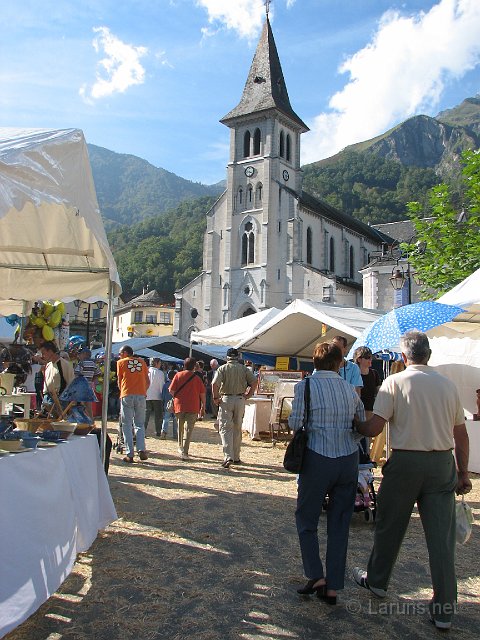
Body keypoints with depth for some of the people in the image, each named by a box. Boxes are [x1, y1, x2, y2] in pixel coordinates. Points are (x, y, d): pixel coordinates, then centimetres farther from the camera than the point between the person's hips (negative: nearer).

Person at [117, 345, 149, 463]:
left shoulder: (121, 362, 6)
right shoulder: (142, 362, 13)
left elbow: (119, 381, 10)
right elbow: (147, 381, 13)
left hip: (127, 396, -2)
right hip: (141, 395, 2)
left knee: (127, 425, 4)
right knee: (140, 424, 12)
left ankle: (129, 454, 0)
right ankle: (141, 450, -4)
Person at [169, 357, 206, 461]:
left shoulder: (178, 375, 0)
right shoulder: (197, 378, -1)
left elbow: (171, 390, -4)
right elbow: (202, 394, 0)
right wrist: (203, 407, 12)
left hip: (179, 406, 2)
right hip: (193, 407, -2)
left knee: (180, 427, 21)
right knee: (188, 429, -2)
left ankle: (180, 447, 33)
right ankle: (184, 452, -10)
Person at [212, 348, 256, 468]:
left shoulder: (222, 368, -2)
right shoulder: (244, 369, 5)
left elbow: (215, 383, -15)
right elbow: (254, 381, -3)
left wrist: (215, 398, -6)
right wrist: (248, 395, 4)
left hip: (226, 399, -3)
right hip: (240, 400, 3)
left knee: (225, 429, -1)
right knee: (237, 429, 13)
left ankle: (228, 457, -15)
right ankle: (236, 457, 19)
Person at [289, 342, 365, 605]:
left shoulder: (306, 385, -7)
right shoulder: (350, 389, 5)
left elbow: (295, 423, -10)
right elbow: (363, 424, 9)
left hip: (318, 459, -4)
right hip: (349, 460, 4)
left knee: (306, 519, 14)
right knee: (339, 524, 13)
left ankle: (316, 576, 8)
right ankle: (333, 588, 18)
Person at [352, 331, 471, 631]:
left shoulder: (395, 382, -9)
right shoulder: (448, 384, 4)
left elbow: (373, 428, -13)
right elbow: (461, 434, 8)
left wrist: (356, 425, 9)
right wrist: (463, 472, 17)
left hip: (405, 462, -3)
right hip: (442, 463, 3)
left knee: (390, 527, 15)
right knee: (442, 535, 8)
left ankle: (377, 581, 35)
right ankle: (444, 608, 13)